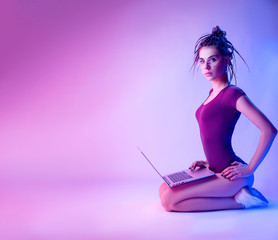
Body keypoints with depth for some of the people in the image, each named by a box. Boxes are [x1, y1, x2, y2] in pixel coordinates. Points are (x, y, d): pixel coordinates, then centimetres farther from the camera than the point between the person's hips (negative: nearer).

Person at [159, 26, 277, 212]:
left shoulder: (233, 94, -15)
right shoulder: (214, 92, 12)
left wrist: (250, 169, -18)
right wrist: (210, 162, 12)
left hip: (230, 174, -9)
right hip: (218, 171, 10)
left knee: (169, 200, -15)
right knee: (164, 189, 9)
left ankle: (239, 199, -7)